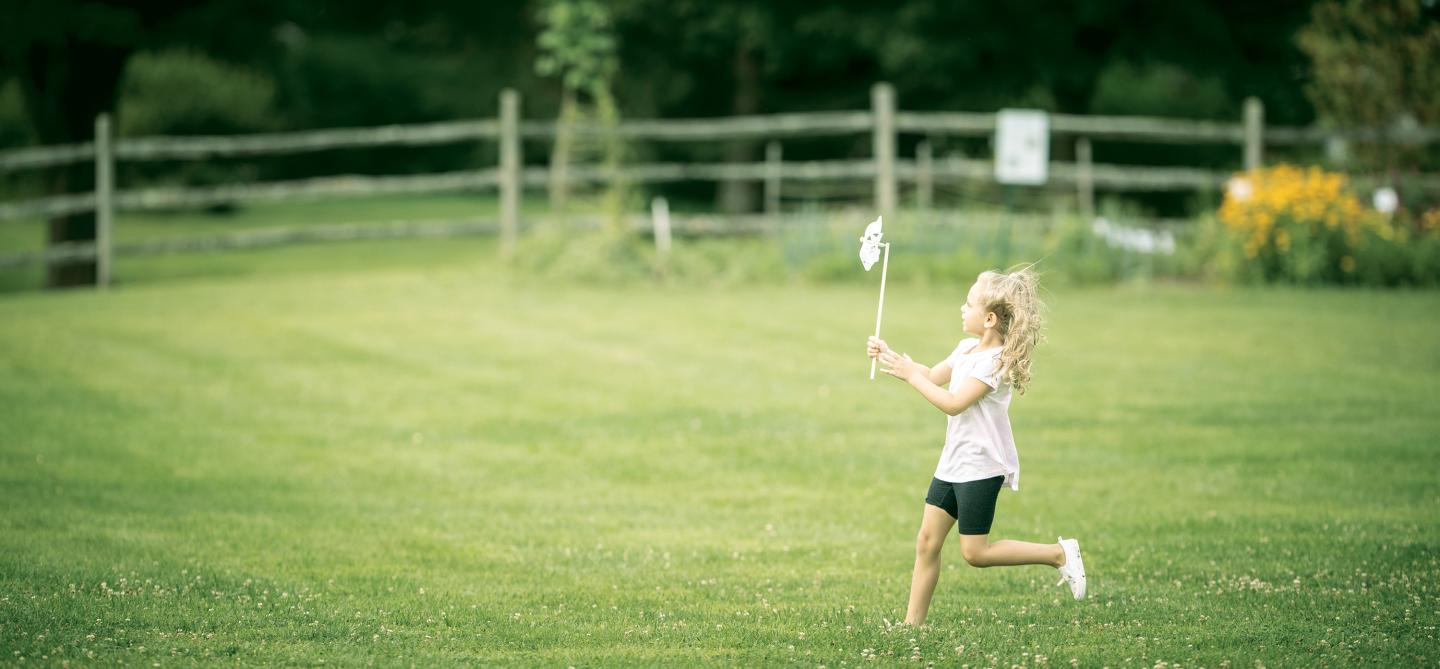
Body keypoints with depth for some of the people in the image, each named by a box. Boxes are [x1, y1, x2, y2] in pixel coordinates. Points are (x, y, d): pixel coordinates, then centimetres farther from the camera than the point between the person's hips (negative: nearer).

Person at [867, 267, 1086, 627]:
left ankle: (1060, 553, 5)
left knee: (975, 553, -6)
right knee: (927, 542, 5)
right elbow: (934, 376, 23)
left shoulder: (994, 361, -19)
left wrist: (909, 374, -19)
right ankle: (912, 623, 8)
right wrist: (890, 357, 12)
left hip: (981, 468, -9)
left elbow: (954, 404, -23)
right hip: (953, 463, 9)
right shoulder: (968, 349, 9)